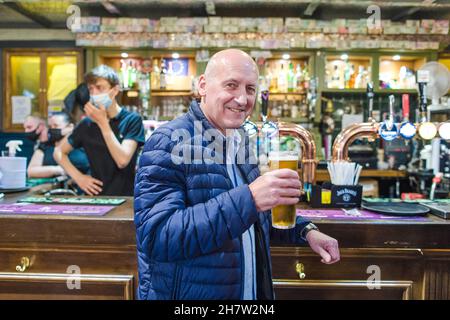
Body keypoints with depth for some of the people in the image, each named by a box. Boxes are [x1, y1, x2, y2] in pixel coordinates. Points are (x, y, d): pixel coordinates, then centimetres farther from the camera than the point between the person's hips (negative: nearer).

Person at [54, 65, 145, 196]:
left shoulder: (132, 120, -4)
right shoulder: (87, 123, 6)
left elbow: (122, 160, -16)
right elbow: (59, 152, 15)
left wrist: (103, 122, -13)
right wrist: (78, 177, 1)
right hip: (96, 197, 1)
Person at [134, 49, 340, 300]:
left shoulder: (242, 141, 5)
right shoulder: (169, 143, -18)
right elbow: (156, 237, -29)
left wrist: (305, 230, 0)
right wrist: (248, 198, -35)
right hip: (188, 294, -7)